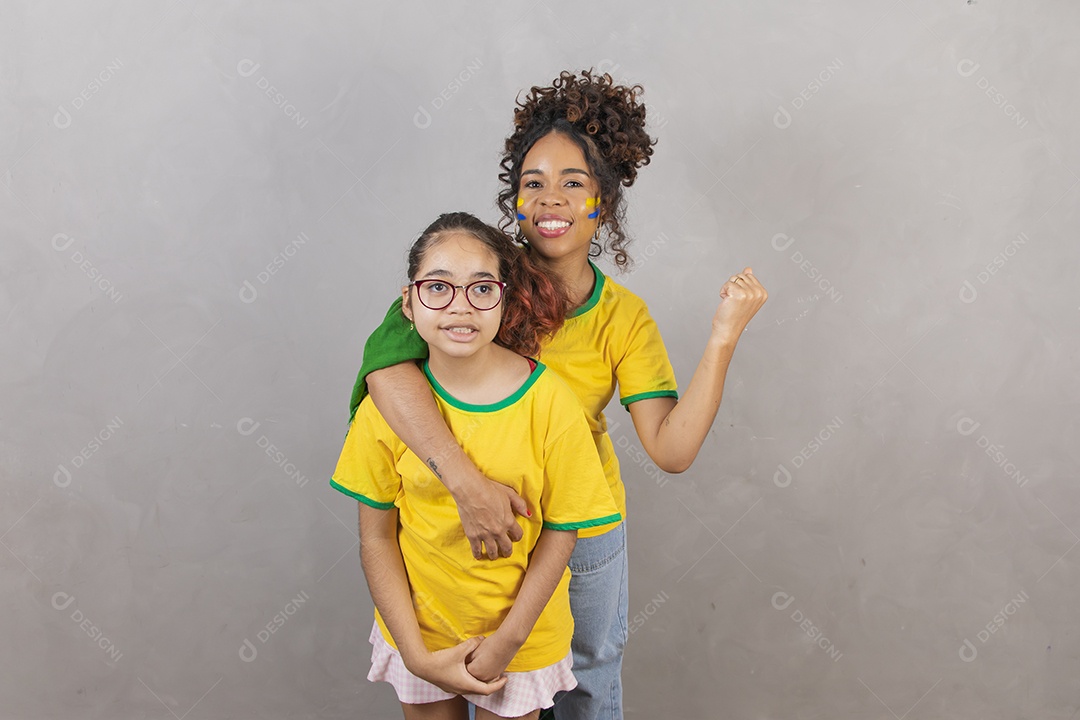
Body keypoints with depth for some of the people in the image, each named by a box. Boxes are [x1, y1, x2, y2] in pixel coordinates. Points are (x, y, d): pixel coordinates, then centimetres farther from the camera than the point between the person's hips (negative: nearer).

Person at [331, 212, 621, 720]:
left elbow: (560, 532, -10)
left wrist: (505, 643, -10)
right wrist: (416, 654, -9)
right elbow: (377, 536, -6)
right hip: (418, 634, 1)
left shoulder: (549, 399, -17)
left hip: (521, 633, -1)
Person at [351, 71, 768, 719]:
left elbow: (672, 449, -20)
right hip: (482, 522, -1)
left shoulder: (623, 318, -12)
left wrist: (723, 338, -29)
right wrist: (467, 482, -44)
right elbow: (387, 359, -35)